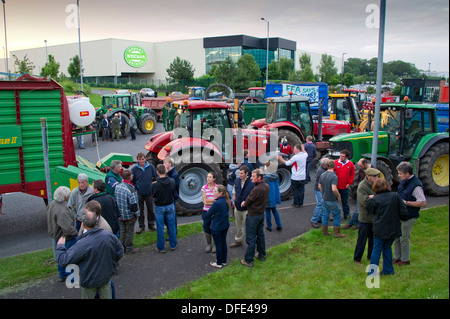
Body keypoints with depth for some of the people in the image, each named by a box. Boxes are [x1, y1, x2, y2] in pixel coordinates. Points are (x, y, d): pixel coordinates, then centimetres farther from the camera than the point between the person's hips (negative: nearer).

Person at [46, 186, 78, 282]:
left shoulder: (53, 204, -2)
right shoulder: (62, 211, -34)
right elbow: (68, 228, -37)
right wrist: (75, 233, -19)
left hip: (56, 236, 10)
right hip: (66, 238, -10)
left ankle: (62, 275, 41)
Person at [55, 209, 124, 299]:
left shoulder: (83, 244, -32)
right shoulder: (109, 235, -17)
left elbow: (64, 260, -23)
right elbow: (120, 251, -4)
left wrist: (60, 246, -6)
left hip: (90, 281, -4)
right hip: (106, 277, 4)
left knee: (88, 297, 21)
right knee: (107, 296, 22)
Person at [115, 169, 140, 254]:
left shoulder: (117, 186, -5)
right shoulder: (131, 190, -28)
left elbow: (116, 200, 8)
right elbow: (134, 205, -24)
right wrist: (136, 213, -7)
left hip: (120, 214, 7)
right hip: (129, 215, -7)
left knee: (122, 230, 21)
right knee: (129, 232, 9)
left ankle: (122, 247, 34)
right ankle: (129, 249, 22)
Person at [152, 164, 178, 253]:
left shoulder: (155, 185, -23)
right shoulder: (172, 182, -16)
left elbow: (153, 196, -5)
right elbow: (174, 193, -1)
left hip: (159, 207, -2)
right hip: (170, 206, 2)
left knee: (160, 228, 10)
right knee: (171, 226, 16)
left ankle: (161, 248, 20)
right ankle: (173, 245, 27)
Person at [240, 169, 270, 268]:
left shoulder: (257, 189, -28)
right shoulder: (266, 186, 0)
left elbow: (247, 202, -17)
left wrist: (244, 204, 5)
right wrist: (246, 203, 4)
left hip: (253, 216, -9)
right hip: (261, 213, 9)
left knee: (251, 238, 1)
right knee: (260, 235, 21)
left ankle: (248, 261, 10)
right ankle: (262, 255, 35)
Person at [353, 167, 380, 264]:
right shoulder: (362, 187, -20)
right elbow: (366, 203, -26)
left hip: (374, 217, 7)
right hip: (365, 218, -7)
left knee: (373, 238, 19)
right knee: (362, 239, 3)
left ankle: (371, 256, 36)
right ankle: (357, 259, 18)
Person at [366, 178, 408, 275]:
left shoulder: (375, 199, -14)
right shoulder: (395, 196, -7)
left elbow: (369, 209, 6)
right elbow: (404, 213, -5)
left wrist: (370, 199, 18)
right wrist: (395, 216, 13)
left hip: (380, 229, -3)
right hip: (393, 228, 3)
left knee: (376, 249, 9)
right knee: (387, 247, 18)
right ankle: (388, 270, 24)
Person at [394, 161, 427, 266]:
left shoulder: (416, 185, -22)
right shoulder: (403, 181, 6)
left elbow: (423, 203, -23)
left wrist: (406, 202, -23)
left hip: (408, 217, -8)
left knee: (404, 239, 5)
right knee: (396, 237, 15)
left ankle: (405, 259, 22)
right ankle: (397, 257, 30)